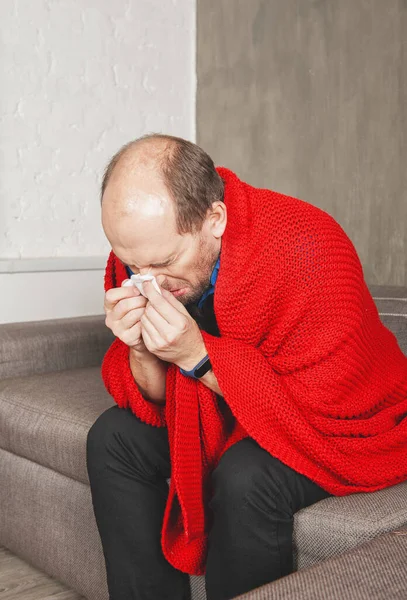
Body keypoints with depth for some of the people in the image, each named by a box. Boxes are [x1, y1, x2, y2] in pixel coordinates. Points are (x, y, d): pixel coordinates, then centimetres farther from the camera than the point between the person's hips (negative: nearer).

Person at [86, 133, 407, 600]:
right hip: (227, 411, 6)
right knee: (113, 437, -7)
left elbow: (322, 418, -29)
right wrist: (141, 351, -30)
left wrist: (196, 356, -36)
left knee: (246, 477, -33)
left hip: (343, 427, -6)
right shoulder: (145, 245, -13)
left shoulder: (309, 257, -32)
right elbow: (154, 401, -7)